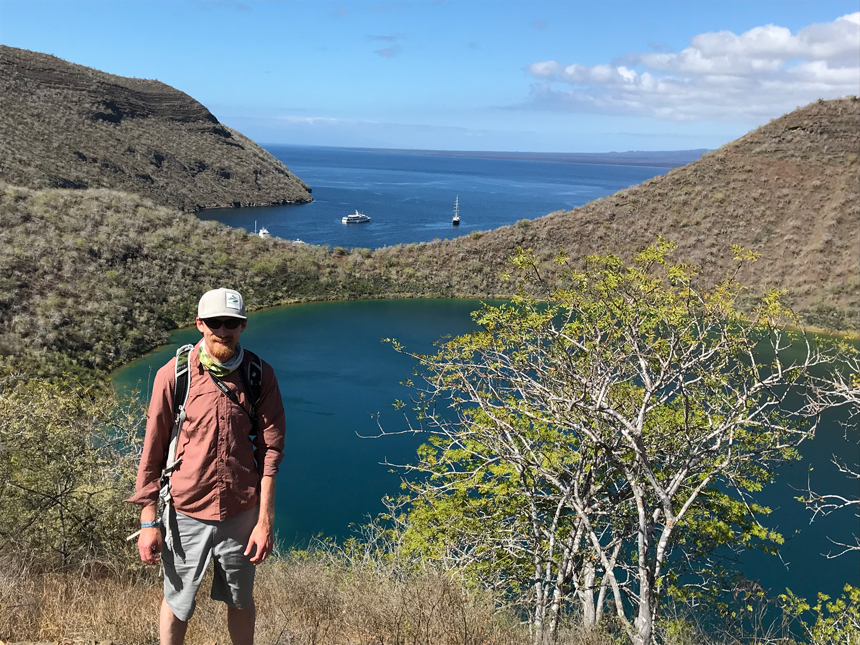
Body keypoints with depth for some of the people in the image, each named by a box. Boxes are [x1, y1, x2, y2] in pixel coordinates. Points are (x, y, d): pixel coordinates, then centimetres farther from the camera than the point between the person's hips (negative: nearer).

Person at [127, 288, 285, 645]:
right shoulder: (173, 374, -8)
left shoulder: (260, 375, -5)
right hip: (185, 511, -1)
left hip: (241, 511, 1)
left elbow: (270, 449, -4)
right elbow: (153, 451, -3)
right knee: (177, 604, 14)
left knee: (241, 601, 18)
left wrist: (265, 520, -7)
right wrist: (149, 521, -3)